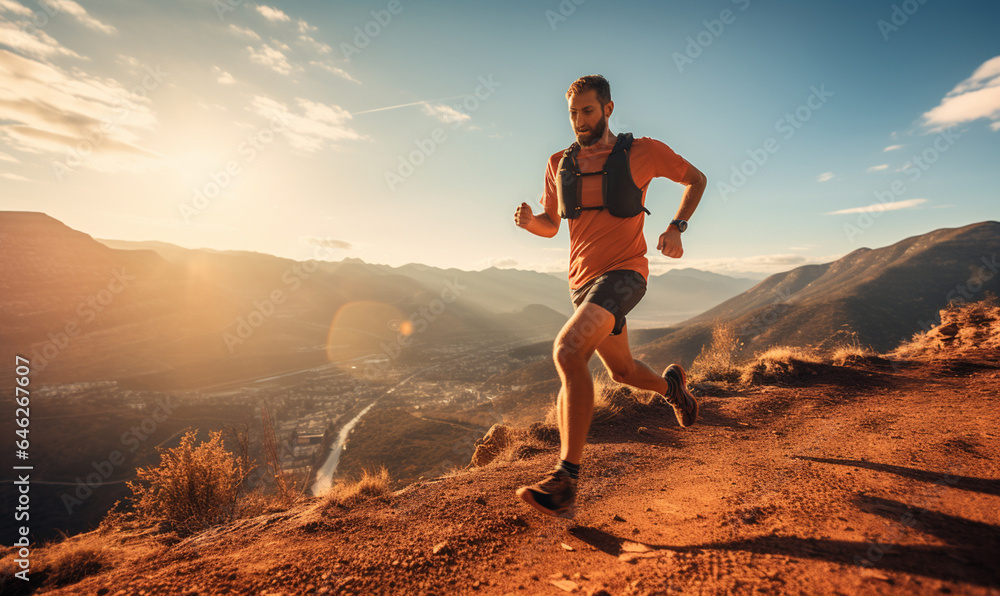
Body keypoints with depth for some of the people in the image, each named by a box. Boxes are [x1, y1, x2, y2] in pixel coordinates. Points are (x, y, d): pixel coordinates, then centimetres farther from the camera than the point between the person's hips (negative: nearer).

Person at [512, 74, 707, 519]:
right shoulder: (559, 164, 10)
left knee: (568, 350, -29)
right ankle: (670, 384, 55)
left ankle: (566, 483, -24)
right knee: (622, 371, 20)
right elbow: (551, 226, 17)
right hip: (582, 279, 6)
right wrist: (528, 220, -7)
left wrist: (676, 228, -3)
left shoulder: (641, 152, -1)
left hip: (624, 272, -6)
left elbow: (697, 179, 13)